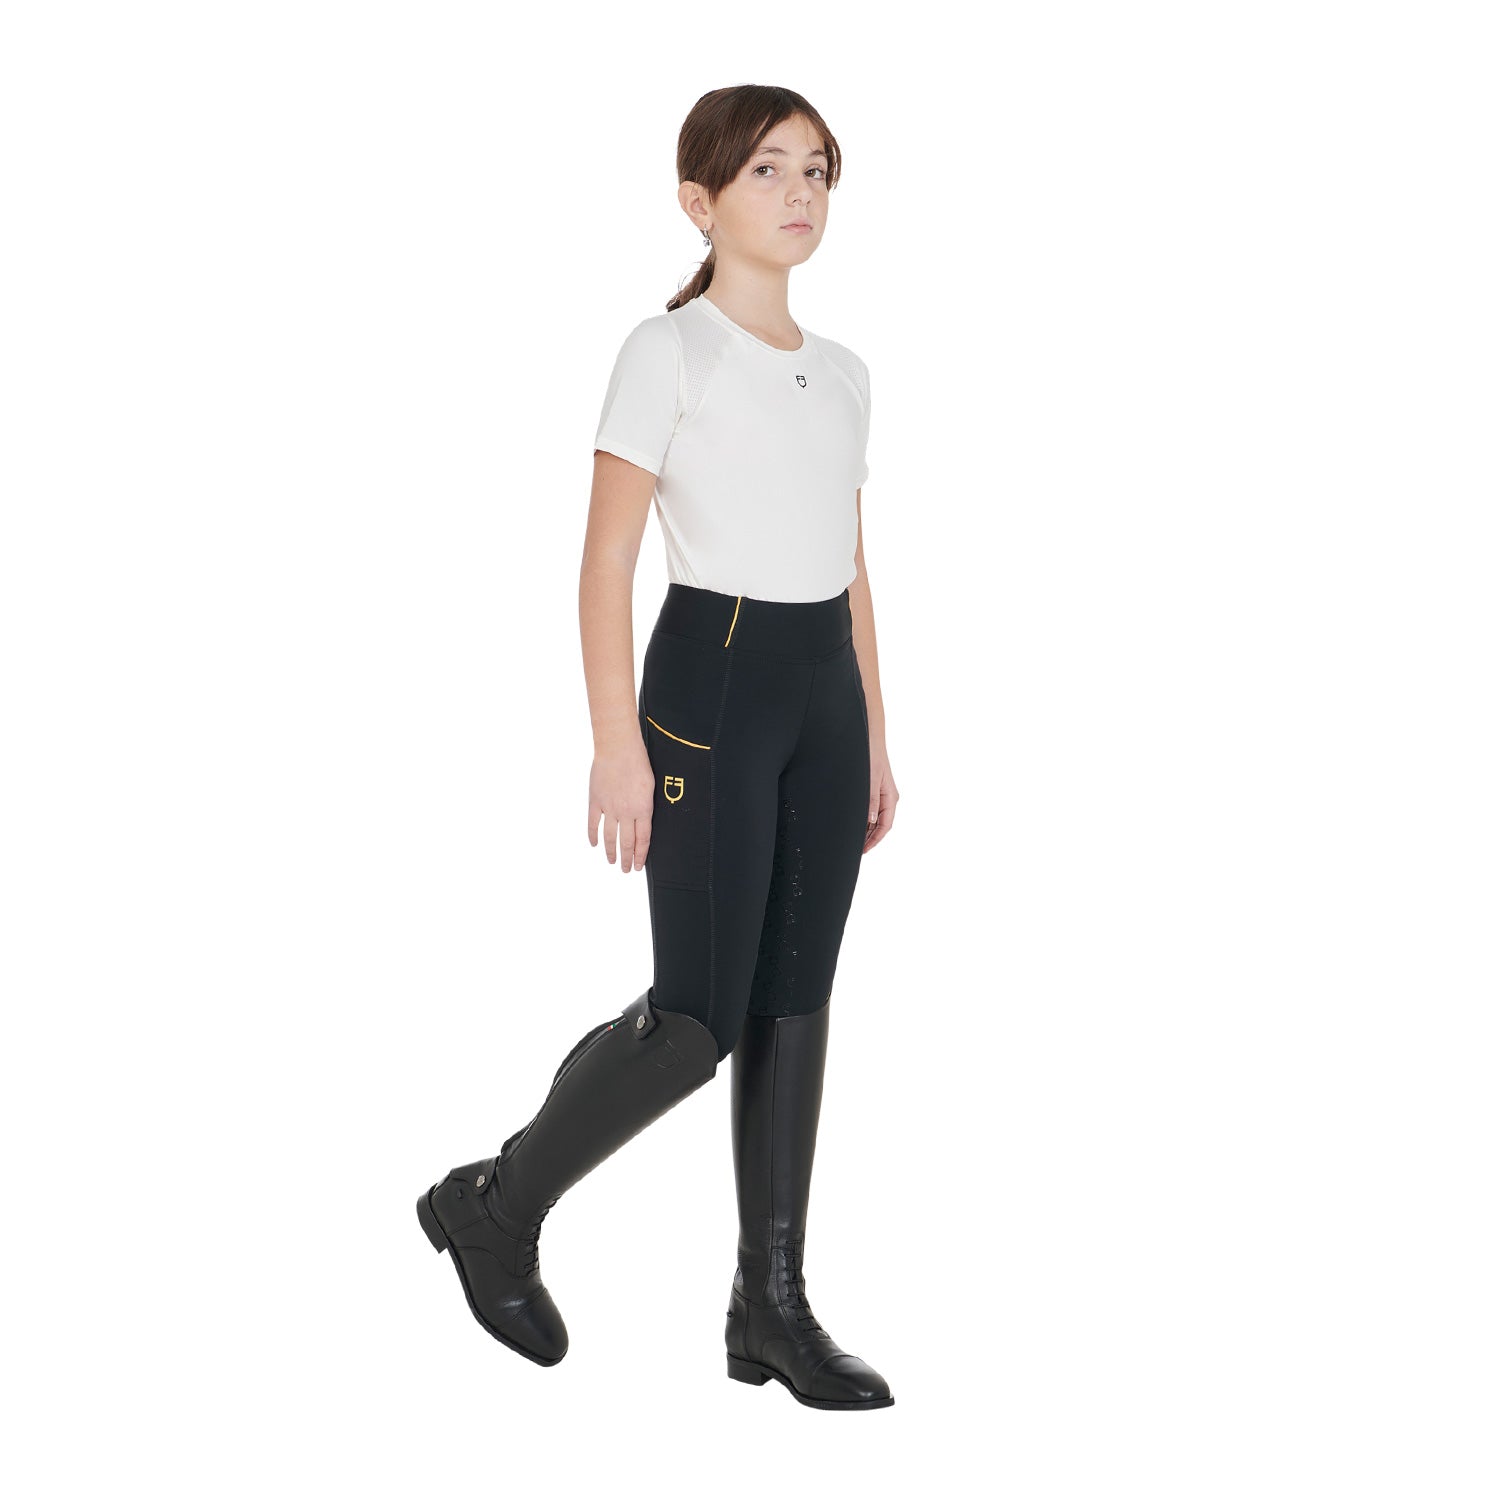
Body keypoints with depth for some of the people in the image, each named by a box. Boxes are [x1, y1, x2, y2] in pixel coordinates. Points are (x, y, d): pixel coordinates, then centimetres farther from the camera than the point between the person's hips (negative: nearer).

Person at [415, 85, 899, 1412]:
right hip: (711, 686, -7)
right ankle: (497, 1203, 15)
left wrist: (876, 738, 14)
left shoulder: (841, 373, 13)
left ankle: (773, 1302, 16)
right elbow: (608, 561, -11)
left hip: (825, 698, 7)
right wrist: (617, 743, -17)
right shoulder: (669, 352, -7)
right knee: (698, 1017, -7)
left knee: (796, 1003, 8)